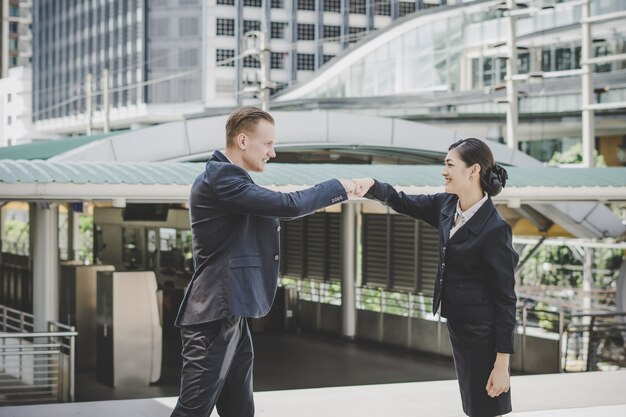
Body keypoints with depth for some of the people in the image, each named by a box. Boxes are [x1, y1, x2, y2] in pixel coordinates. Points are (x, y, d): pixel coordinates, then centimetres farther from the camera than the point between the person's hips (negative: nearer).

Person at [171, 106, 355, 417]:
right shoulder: (220, 178, -15)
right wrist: (338, 187, -6)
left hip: (230, 315, 11)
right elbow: (287, 205, -20)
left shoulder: (229, 178, 18)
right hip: (214, 315, -11)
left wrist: (321, 200, 13)